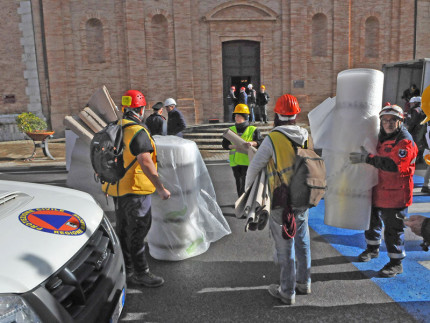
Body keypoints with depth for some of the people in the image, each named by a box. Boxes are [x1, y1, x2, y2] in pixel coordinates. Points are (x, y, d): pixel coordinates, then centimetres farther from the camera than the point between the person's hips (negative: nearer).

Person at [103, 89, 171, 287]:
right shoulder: (138, 132, -19)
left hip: (117, 189, 9)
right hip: (135, 189, -9)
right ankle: (141, 274, 10)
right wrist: (160, 188, -25)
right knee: (138, 230, 0)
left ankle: (126, 269, 31)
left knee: (123, 229, 17)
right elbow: (145, 163, -27)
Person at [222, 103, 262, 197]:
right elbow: (224, 144, 7)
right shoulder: (231, 130, 11)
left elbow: (261, 142, -2)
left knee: (246, 183, -9)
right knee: (239, 184, 13)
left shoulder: (253, 130, 2)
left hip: (248, 162, -4)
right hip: (235, 162, 4)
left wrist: (252, 143, -22)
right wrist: (232, 146, -13)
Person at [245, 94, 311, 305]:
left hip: (282, 203, -6)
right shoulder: (305, 136, 1)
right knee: (302, 242, 20)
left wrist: (247, 188, 9)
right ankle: (303, 283, 37)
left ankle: (287, 292, 20)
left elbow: (255, 166, -8)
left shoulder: (273, 139, -17)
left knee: (285, 248, 6)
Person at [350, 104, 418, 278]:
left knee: (393, 228, 0)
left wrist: (367, 158, -34)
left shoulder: (405, 141, -17)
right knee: (372, 220, 22)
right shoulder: (381, 137, 9)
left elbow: (393, 164, -32)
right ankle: (373, 249, 45)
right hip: (377, 190, 8)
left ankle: (396, 263, 16)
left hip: (395, 194, -8)